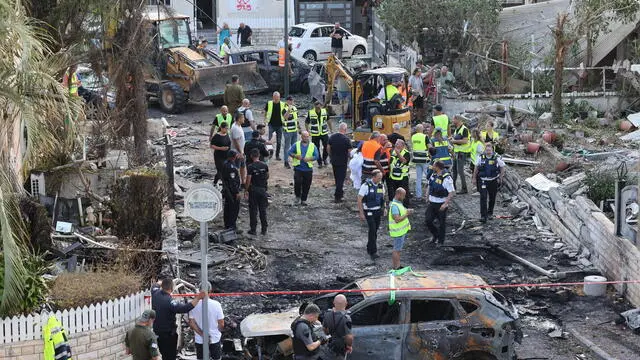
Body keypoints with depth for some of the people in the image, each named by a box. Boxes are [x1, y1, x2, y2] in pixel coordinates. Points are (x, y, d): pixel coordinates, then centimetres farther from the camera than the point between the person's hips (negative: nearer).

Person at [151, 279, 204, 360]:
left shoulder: (155, 294, -4)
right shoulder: (169, 301, -28)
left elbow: (154, 286, 20)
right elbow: (184, 308, -39)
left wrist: (162, 283, 42)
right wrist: (198, 298, -37)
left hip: (157, 332, 8)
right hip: (169, 335, -8)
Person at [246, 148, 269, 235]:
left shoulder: (250, 167, -15)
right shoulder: (264, 165, -2)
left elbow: (248, 180, -14)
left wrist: (246, 189, -1)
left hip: (253, 190, -4)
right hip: (263, 189, 4)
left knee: (253, 210, 5)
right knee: (263, 210, 11)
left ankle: (253, 229, 8)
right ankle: (264, 230, 15)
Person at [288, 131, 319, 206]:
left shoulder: (312, 146, 8)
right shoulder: (296, 145, 6)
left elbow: (316, 156, 2)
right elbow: (289, 152, 2)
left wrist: (309, 159, -16)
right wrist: (295, 156, -17)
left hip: (308, 169, 1)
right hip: (298, 168, -1)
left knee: (306, 186, 3)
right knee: (297, 182, -15)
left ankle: (303, 200, 17)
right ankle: (298, 197, 9)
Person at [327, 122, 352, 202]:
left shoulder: (332, 137, -2)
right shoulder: (346, 139, -17)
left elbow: (328, 148, 4)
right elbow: (349, 151, -15)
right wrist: (349, 156, 6)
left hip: (333, 161, 5)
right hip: (342, 162, -5)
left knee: (337, 177, 19)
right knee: (341, 178, 2)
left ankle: (340, 192, 33)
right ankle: (337, 196, 0)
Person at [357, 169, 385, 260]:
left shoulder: (381, 185, -1)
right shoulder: (365, 186, -20)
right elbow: (359, 200, -16)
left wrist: (385, 208, 2)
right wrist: (361, 213, -17)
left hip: (378, 211, 6)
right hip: (369, 212, -6)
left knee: (374, 231, 13)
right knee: (372, 231, -14)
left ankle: (369, 248, 30)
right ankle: (373, 252, -11)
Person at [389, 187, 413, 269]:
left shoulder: (398, 203, 9)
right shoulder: (394, 206, -23)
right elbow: (397, 219, -29)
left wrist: (407, 211, 3)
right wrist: (407, 214, -23)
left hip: (401, 231, 10)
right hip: (398, 232, -10)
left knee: (397, 249, 18)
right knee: (397, 250, -1)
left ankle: (394, 265, 27)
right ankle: (396, 268, 6)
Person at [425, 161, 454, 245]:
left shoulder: (446, 178, -19)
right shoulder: (433, 175, 5)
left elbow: (452, 192, -20)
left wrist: (445, 204, -25)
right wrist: (428, 197, 15)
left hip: (441, 205, -7)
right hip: (432, 203, 7)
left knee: (441, 223, 5)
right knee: (428, 220, 3)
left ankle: (440, 240, 19)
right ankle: (435, 235, 26)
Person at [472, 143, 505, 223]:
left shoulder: (497, 158, -10)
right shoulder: (481, 157, -5)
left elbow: (502, 168, 2)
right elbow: (476, 168, 8)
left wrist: (500, 178, -1)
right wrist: (474, 178, 10)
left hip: (493, 180, 0)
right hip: (483, 180, 0)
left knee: (492, 197, 15)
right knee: (483, 197, -10)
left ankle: (490, 212, 37)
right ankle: (483, 216, -10)